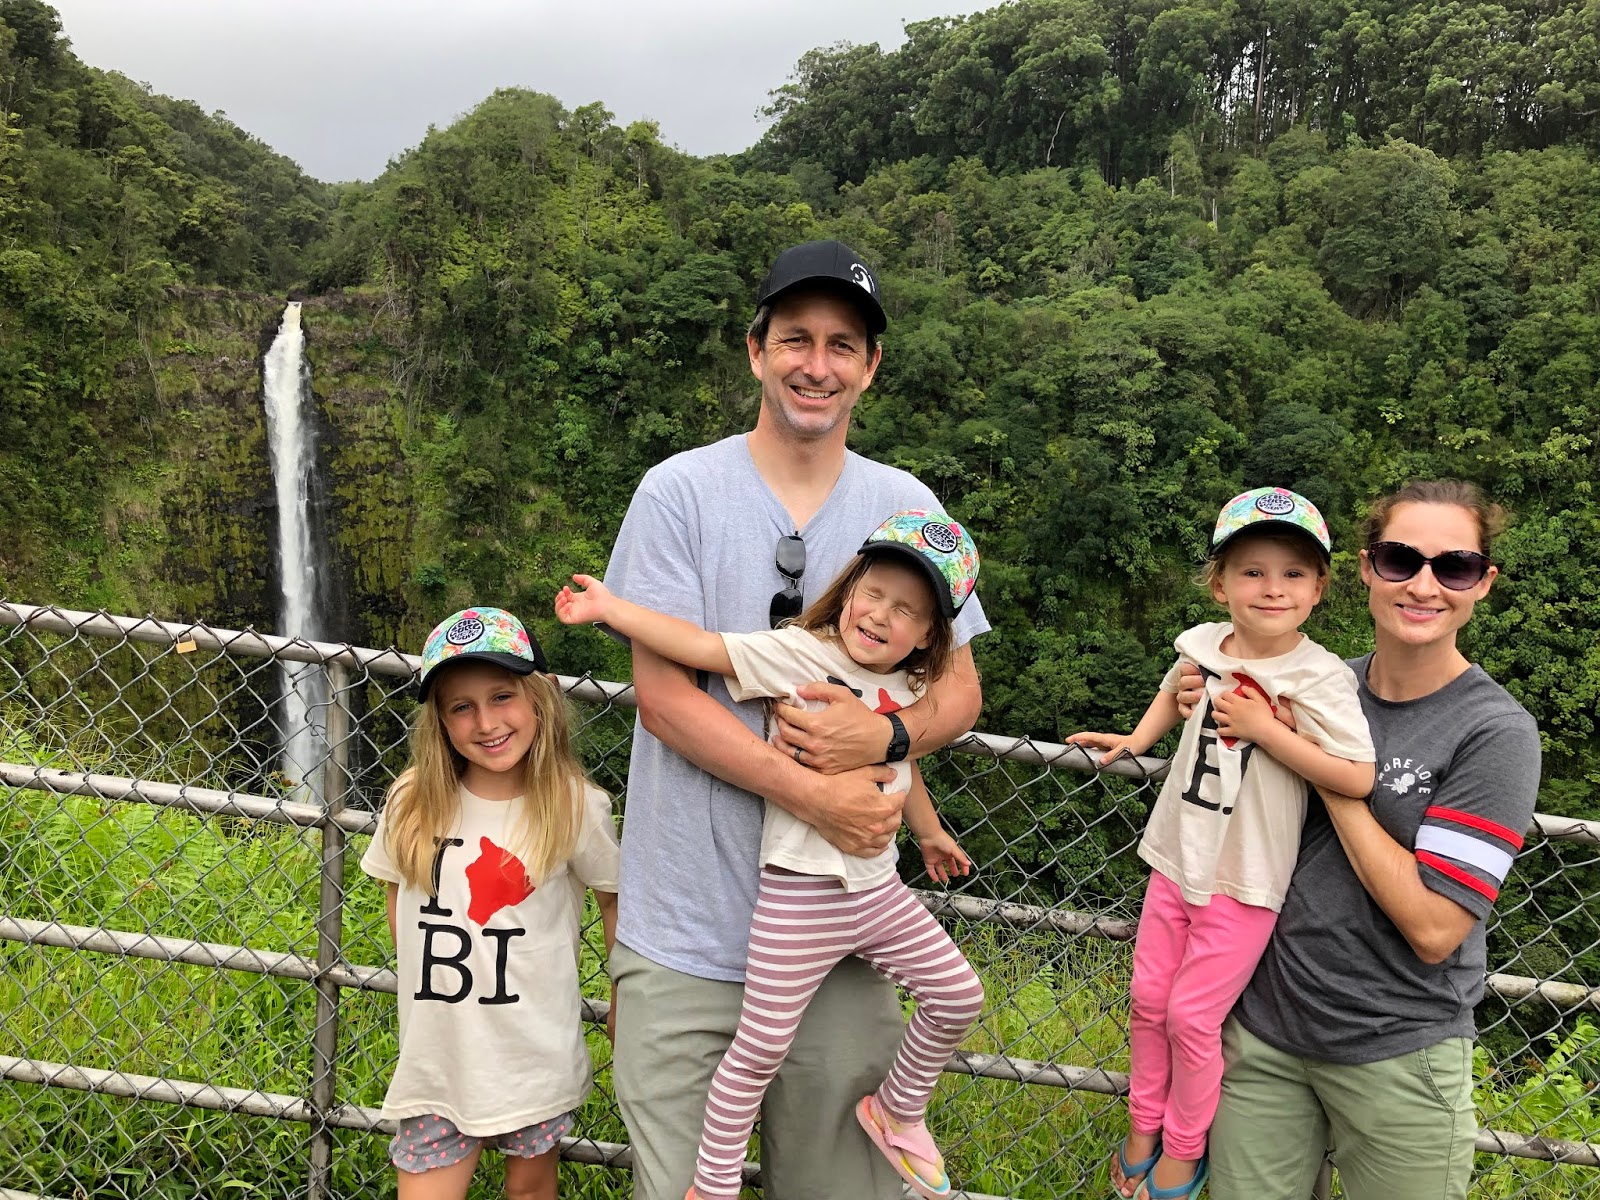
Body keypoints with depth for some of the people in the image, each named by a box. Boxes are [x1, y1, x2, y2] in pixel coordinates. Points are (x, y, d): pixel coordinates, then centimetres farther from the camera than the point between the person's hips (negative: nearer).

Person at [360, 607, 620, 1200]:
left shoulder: (575, 806, -13)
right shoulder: (414, 801, -7)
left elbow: (615, 901, 0)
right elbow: (398, 895, 9)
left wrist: (625, 1013, 0)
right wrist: (427, 980, 1)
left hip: (536, 1058, -1)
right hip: (437, 1057, 1)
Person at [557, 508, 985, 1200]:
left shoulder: (906, 691, 6)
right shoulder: (800, 654, -14)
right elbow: (702, 648, -21)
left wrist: (928, 833, 37)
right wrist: (610, 608, -27)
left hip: (877, 884, 7)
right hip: (799, 891, -6)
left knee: (958, 995, 12)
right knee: (761, 1046, 2)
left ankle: (896, 1112, 36)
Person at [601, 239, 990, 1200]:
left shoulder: (907, 507, 5)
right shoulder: (681, 491, -4)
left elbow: (961, 692, 8)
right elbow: (663, 695, -9)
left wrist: (886, 735, -14)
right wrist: (814, 795, -18)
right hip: (690, 932, -2)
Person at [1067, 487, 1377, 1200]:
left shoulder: (1320, 678, -18)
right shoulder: (1204, 643, -3)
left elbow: (1358, 779, -26)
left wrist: (1265, 729, -26)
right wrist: (1137, 739, 9)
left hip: (1243, 879, -5)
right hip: (1176, 856, 5)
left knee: (1192, 1015, 4)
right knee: (1148, 999, 15)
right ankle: (1142, 1127, 37)